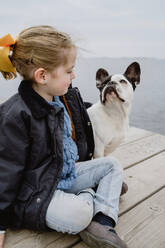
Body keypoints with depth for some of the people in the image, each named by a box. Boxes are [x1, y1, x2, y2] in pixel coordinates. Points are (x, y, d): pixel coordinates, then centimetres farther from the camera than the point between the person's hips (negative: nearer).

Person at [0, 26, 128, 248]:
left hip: (68, 173, 9)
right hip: (35, 192, -8)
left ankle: (102, 222, -10)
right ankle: (88, 195, 3)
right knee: (79, 214, -33)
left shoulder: (68, 98, 1)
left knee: (113, 165, 7)